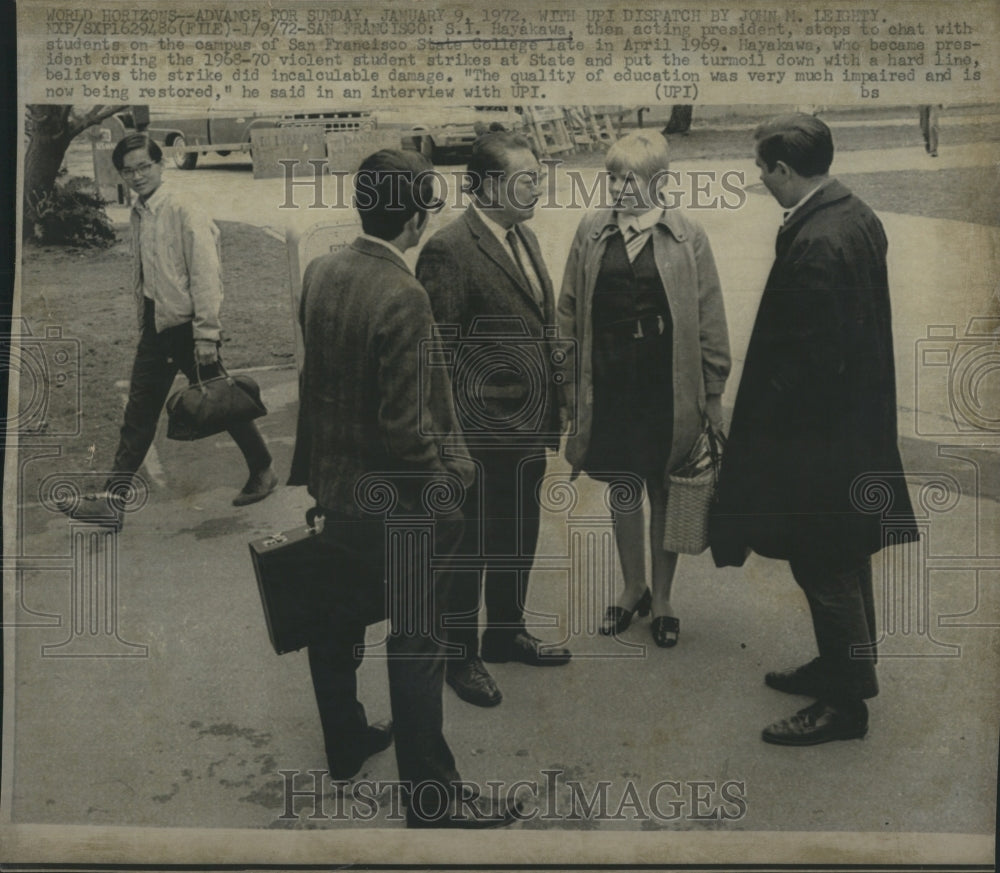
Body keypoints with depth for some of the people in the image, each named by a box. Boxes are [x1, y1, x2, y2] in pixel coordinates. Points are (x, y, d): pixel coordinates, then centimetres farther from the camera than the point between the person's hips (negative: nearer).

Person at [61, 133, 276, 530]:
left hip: (186, 325, -7)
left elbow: (205, 274, -18)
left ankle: (263, 471, 26)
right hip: (155, 326, 7)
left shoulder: (184, 211, -14)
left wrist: (207, 335, -21)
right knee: (139, 414, 9)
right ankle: (112, 500, 13)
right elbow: (142, 277, 16)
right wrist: (143, 324, 15)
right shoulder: (138, 214, 9)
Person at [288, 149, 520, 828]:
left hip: (331, 485, 8)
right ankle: (432, 800, 16)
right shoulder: (402, 297, -24)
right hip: (393, 500, -8)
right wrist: (444, 492, -13)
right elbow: (405, 421, -24)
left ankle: (345, 743, 42)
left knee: (338, 622, 22)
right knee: (416, 645, 3)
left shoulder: (319, 273, 0)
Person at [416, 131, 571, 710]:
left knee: (518, 541, 23)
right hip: (481, 438, -8)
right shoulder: (449, 250, -19)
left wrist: (549, 416, 13)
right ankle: (460, 657, 30)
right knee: (470, 550, 10)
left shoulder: (525, 238, 9)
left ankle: (507, 633, 44)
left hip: (528, 431, 9)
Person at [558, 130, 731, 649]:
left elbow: (709, 320, -1)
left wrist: (713, 392, -2)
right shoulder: (591, 233, 2)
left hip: (667, 388, -2)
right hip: (608, 386, 2)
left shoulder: (687, 239, -4)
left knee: (664, 493, 9)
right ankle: (632, 588, 34)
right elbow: (569, 311, 7)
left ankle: (662, 598, 27)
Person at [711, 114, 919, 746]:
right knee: (846, 561, 22)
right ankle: (844, 669, 39)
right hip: (860, 421, 10)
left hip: (819, 433, -10)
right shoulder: (859, 216, 6)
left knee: (825, 569, 4)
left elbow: (811, 359, -25)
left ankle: (845, 704, 19)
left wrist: (760, 425, -14)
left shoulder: (814, 244, -25)